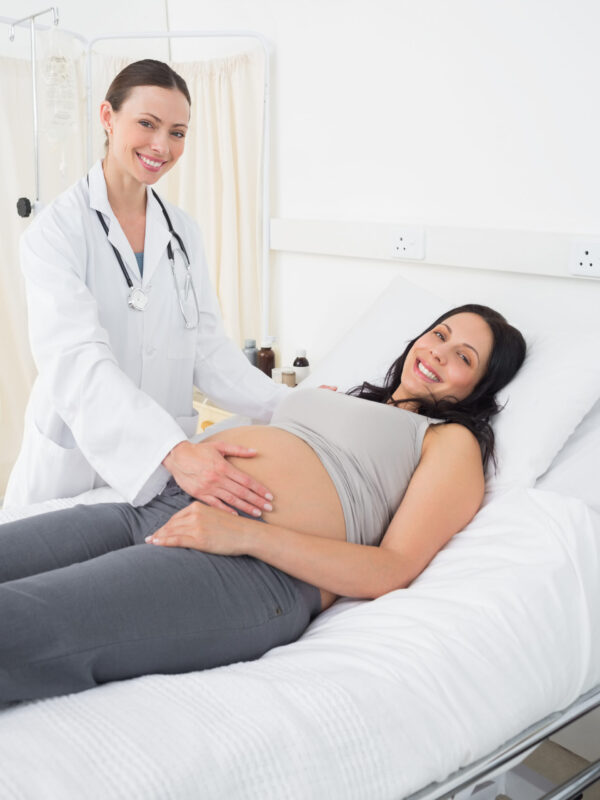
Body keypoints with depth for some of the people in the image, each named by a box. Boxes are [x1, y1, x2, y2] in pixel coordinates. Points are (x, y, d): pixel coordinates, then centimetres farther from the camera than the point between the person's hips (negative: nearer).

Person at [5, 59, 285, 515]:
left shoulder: (183, 233, 7)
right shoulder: (57, 230, -12)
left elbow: (208, 348, 4)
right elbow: (75, 357, -26)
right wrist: (173, 451, -40)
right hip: (74, 466, -4)